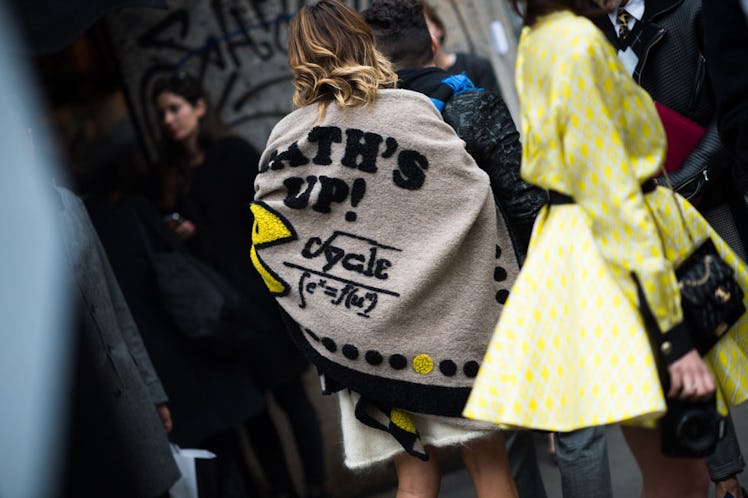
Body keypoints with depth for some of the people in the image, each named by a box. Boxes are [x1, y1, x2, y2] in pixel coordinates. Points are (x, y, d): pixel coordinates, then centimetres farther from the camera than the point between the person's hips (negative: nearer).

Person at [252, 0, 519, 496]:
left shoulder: (285, 137, 2)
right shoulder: (413, 111, -7)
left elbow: (269, 238, 4)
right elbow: (475, 203, -8)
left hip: (355, 329, 3)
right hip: (434, 318, -3)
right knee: (487, 458, 7)